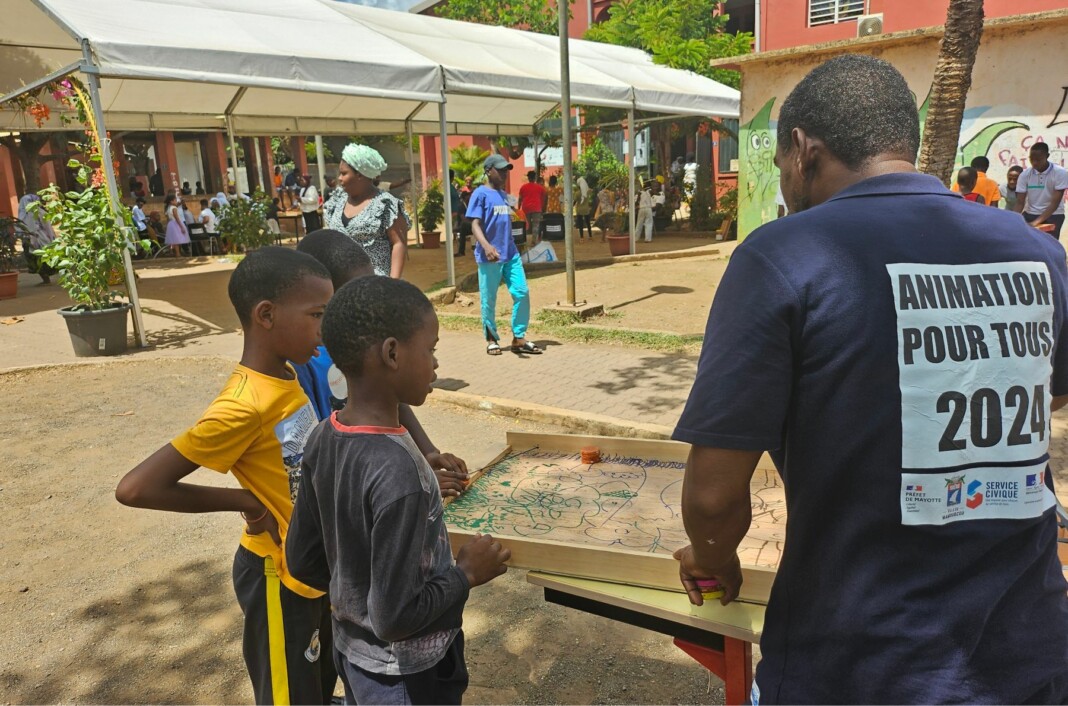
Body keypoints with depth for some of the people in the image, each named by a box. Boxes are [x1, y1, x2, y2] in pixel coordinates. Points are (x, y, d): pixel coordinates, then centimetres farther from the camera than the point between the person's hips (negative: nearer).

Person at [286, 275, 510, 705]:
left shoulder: (324, 438, -10)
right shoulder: (398, 472, -33)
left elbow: (302, 561, -1)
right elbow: (396, 616, -28)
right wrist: (467, 573, -14)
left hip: (351, 651, 6)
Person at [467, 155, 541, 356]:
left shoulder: (504, 195, 16)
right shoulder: (480, 194, -7)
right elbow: (475, 225, -16)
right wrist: (486, 246, -33)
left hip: (511, 254, 7)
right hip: (489, 257, -7)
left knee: (522, 293, 1)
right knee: (489, 300, 3)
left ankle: (519, 338, 9)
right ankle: (491, 340, 18)